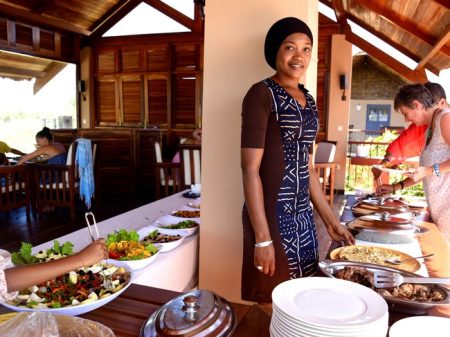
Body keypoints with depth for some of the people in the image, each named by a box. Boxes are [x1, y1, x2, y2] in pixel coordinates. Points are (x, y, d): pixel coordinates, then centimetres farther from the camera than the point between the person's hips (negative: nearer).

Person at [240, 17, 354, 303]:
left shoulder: (309, 101, 13)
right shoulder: (262, 94, -9)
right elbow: (250, 169, -15)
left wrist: (330, 220, 17)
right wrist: (263, 237, -18)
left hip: (304, 217, 7)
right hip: (271, 215, -7)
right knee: (271, 306, 6)